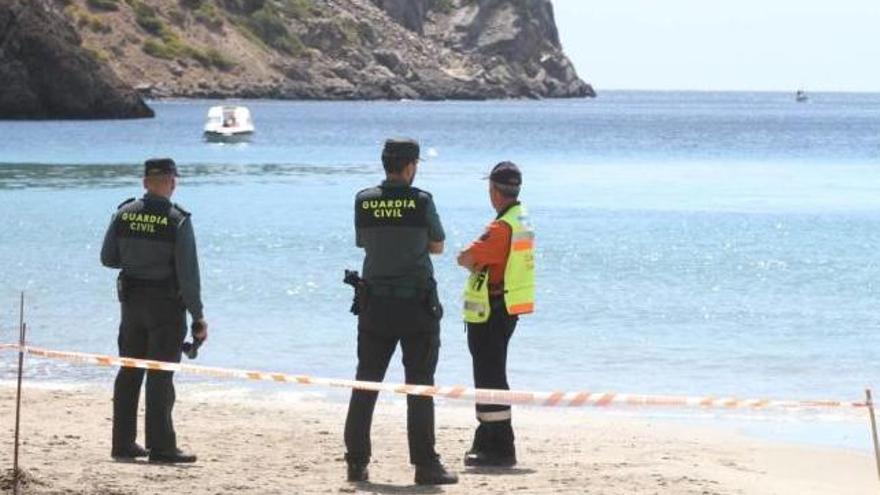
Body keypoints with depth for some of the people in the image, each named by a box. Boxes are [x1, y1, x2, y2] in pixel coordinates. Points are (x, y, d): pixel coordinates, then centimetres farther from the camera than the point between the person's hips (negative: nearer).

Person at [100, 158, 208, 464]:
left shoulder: (124, 214, -2)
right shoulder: (177, 220, -15)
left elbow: (107, 258, 6)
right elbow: (188, 274, -15)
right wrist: (198, 317, -10)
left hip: (131, 300, 5)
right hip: (166, 304, -5)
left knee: (129, 372, 12)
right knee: (160, 376, -2)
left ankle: (123, 444, 15)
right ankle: (160, 447, -2)